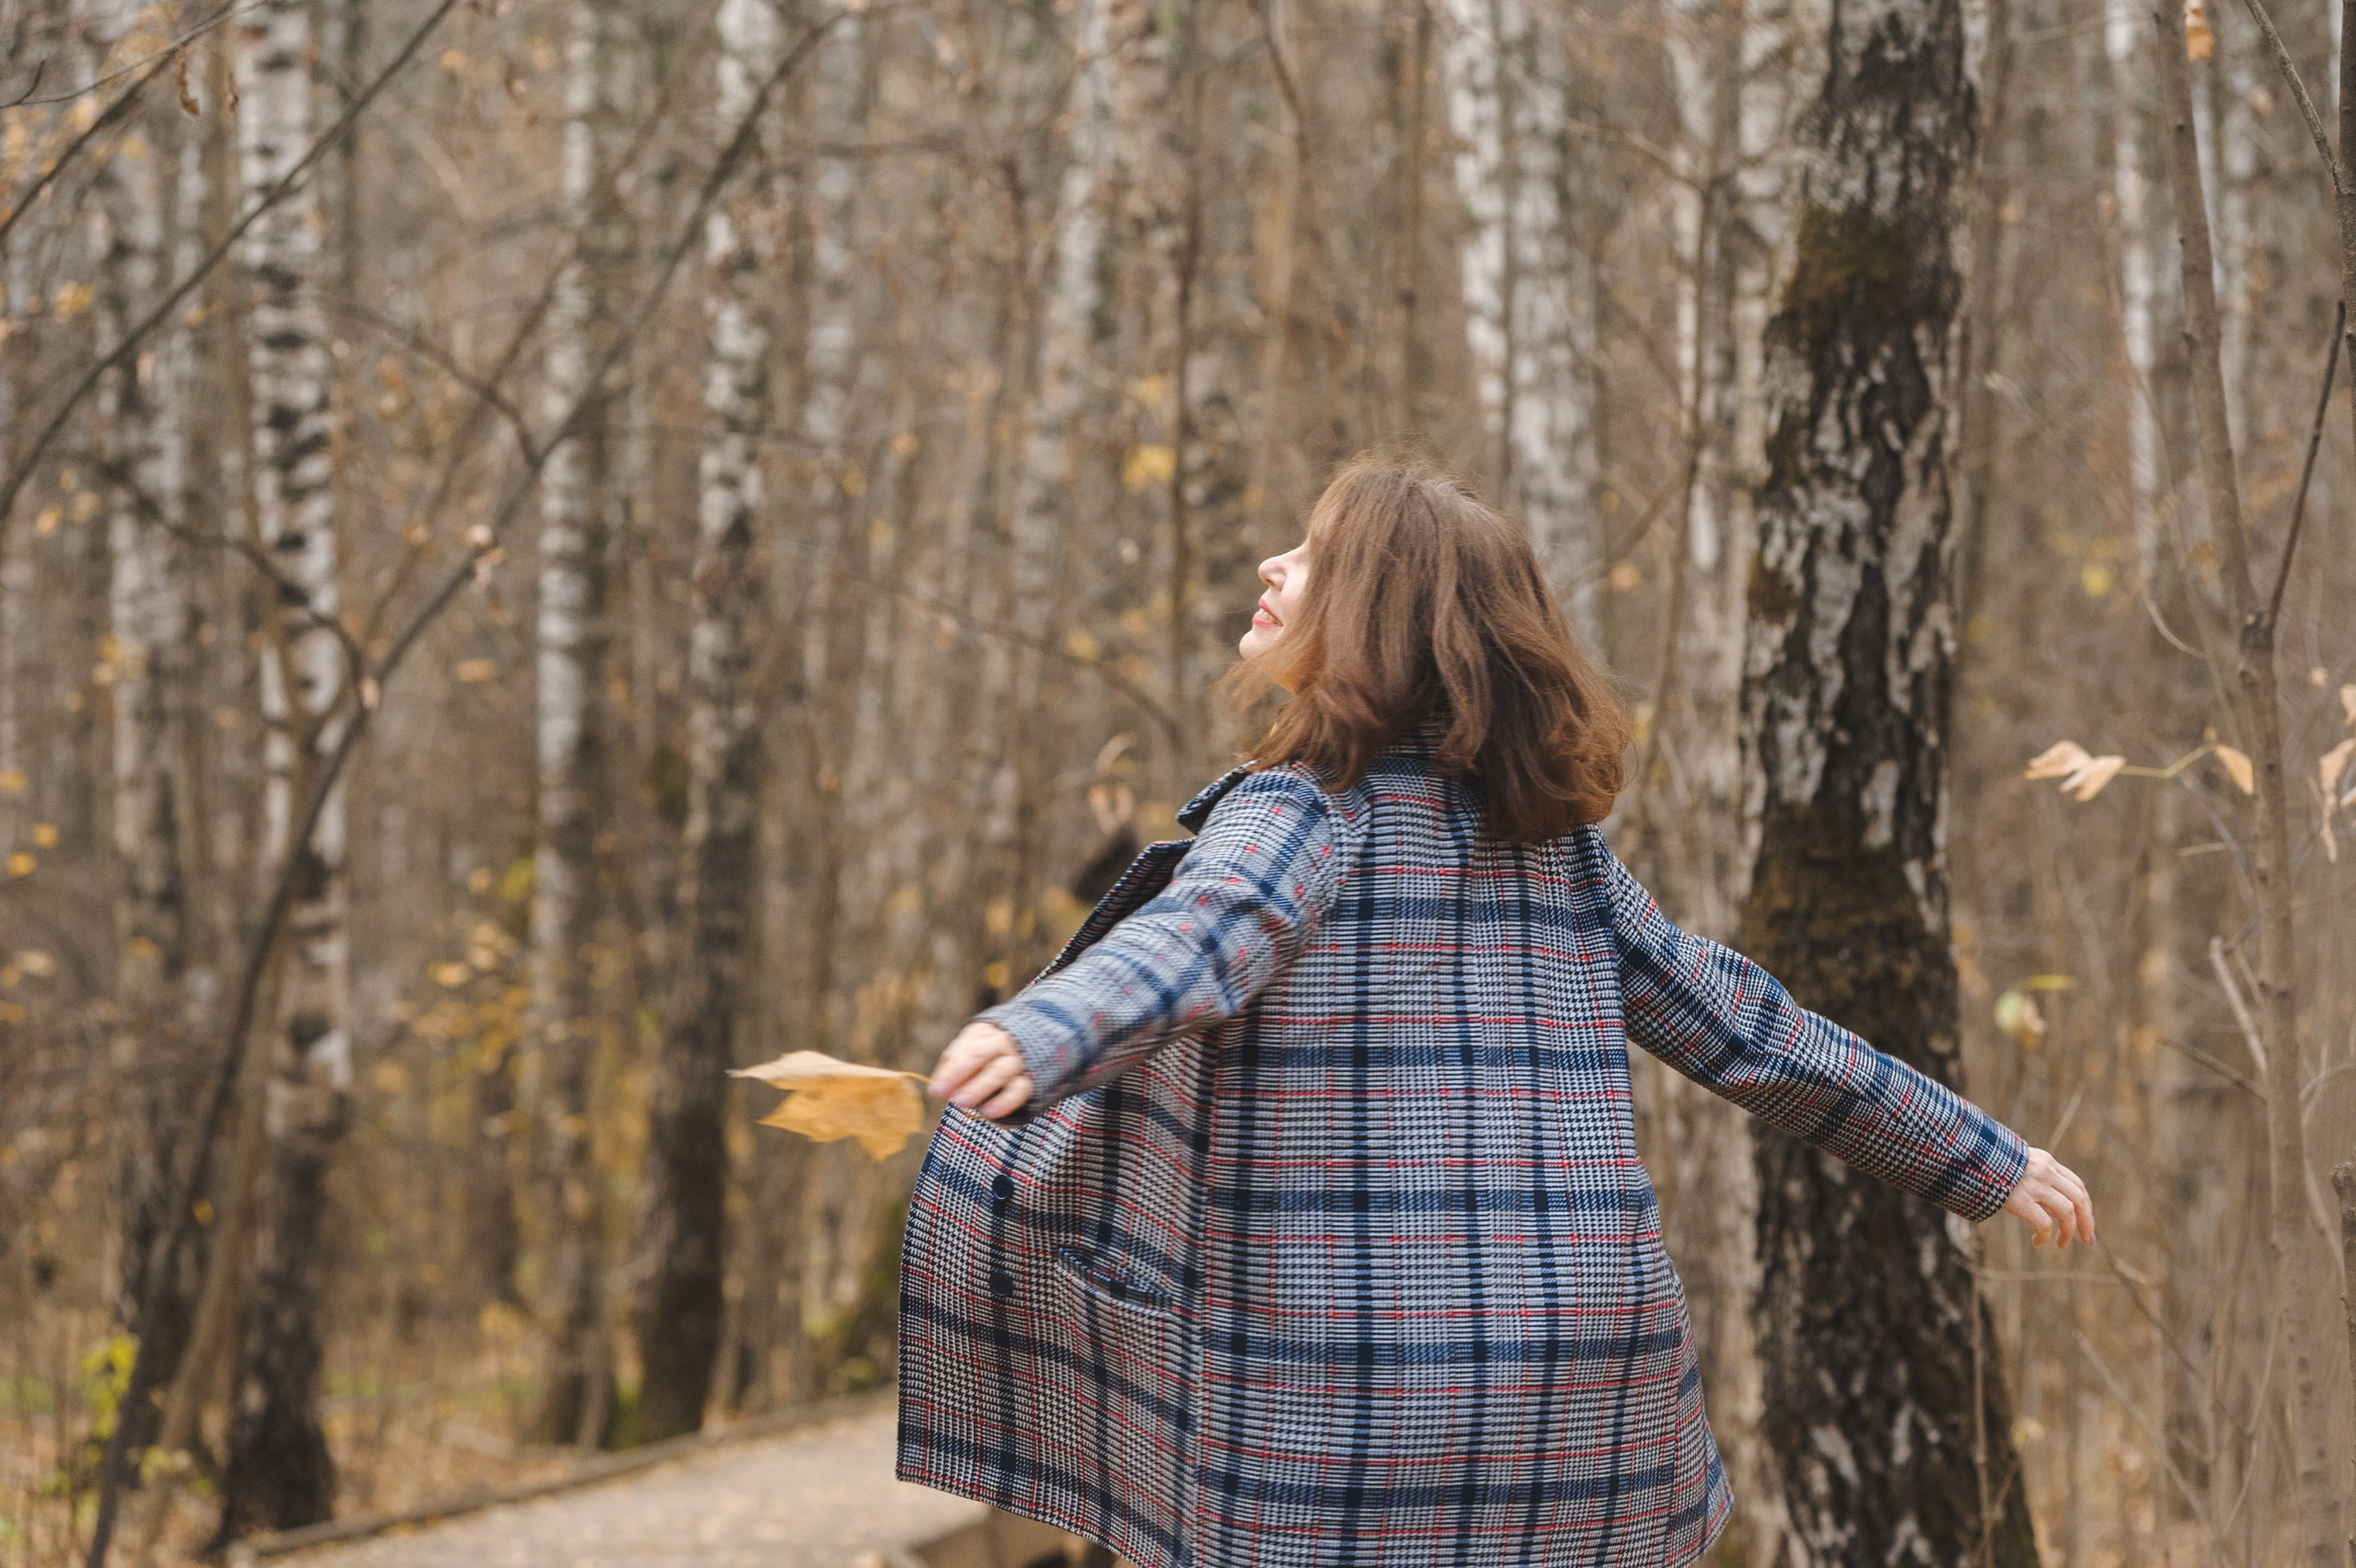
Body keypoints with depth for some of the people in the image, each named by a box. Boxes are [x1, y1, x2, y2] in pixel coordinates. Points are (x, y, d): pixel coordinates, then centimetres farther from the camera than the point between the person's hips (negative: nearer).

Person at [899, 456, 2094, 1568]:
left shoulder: (1304, 805, -5)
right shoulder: (1557, 839, 14)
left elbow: (1208, 931, -26)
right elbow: (1737, 1027, 15)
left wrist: (1037, 1039, -45)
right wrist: (1984, 1162, 24)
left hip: (1347, 1395, -6)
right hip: (1590, 1375, 6)